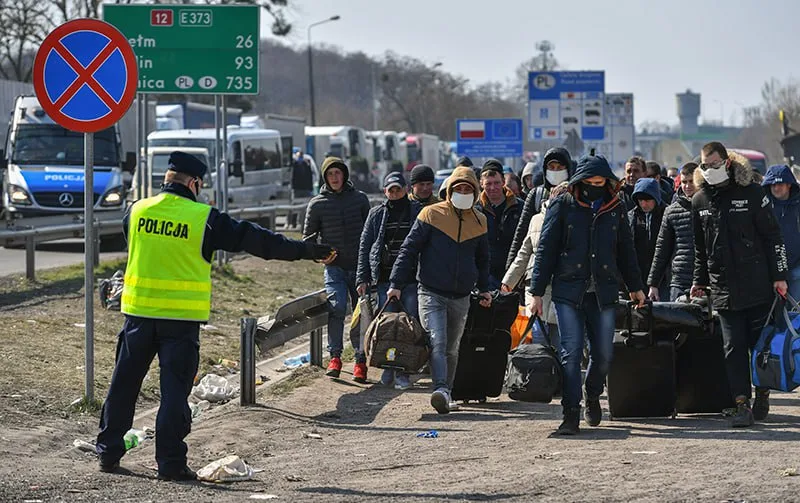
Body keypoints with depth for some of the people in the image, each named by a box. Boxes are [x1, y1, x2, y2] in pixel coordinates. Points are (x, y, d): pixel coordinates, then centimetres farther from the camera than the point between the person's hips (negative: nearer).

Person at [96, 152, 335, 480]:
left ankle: (108, 451, 19)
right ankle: (170, 463, -1)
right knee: (174, 388, 0)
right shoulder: (204, 219, -8)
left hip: (139, 312, 4)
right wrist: (307, 251, 0)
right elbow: (255, 240, -6)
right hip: (182, 317, -3)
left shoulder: (137, 211, 4)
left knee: (124, 384, 13)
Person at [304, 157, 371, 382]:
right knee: (337, 307, -19)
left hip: (360, 265, 1)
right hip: (334, 267, -1)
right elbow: (308, 236, 11)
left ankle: (361, 361, 10)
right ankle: (334, 356, -8)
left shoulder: (360, 198, 7)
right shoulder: (317, 203, 4)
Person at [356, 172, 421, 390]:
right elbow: (364, 246, 12)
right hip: (384, 277, 1)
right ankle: (388, 368, 11)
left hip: (412, 277, -1)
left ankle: (403, 372, 2)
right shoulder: (377, 214, 11)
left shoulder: (418, 211, 7)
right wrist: (362, 278, 4)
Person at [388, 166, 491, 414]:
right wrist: (396, 284, -9)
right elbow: (409, 250, -3)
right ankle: (441, 391, -31)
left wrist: (484, 289, 20)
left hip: (461, 298, 5)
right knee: (437, 343, -20)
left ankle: (445, 395, 21)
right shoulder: (431, 214, -3)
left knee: (452, 349, 12)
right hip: (431, 294, -5)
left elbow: (482, 259, 24)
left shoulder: (479, 221, 10)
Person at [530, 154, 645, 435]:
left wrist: (635, 286, 24)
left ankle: (593, 396, 32)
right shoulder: (562, 206, 1)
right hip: (568, 291, -3)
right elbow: (545, 250, 1)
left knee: (603, 354, 5)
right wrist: (536, 291, -2)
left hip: (603, 293, 3)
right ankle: (571, 415, -5)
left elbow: (626, 251, 21)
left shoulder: (615, 209, 10)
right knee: (571, 354, -7)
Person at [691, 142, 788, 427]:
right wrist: (699, 282, 19)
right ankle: (742, 404, -5)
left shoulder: (751, 193, -3)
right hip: (724, 289, 3)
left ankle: (762, 394, 19)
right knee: (734, 347, -3)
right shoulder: (700, 201, 9)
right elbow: (700, 247, 20)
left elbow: (773, 237, -1)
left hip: (757, 285, -3)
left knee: (760, 343, 3)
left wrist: (779, 275, -5)